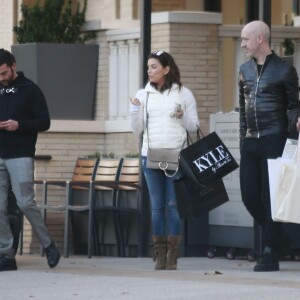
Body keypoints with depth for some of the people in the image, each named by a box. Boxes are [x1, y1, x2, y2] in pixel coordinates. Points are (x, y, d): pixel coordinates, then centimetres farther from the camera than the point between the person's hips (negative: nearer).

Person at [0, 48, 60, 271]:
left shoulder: (30, 90, 0)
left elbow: (44, 122, -2)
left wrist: (19, 125, -17)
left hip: (21, 156, -5)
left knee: (25, 203, -11)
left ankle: (49, 245, 7)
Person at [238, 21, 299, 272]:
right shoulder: (245, 70, 14)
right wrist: (243, 136, 15)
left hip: (274, 140, -6)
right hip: (250, 142, 6)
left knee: (270, 196, -5)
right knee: (249, 195, 4)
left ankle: (270, 255, 0)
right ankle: (278, 238, 23)